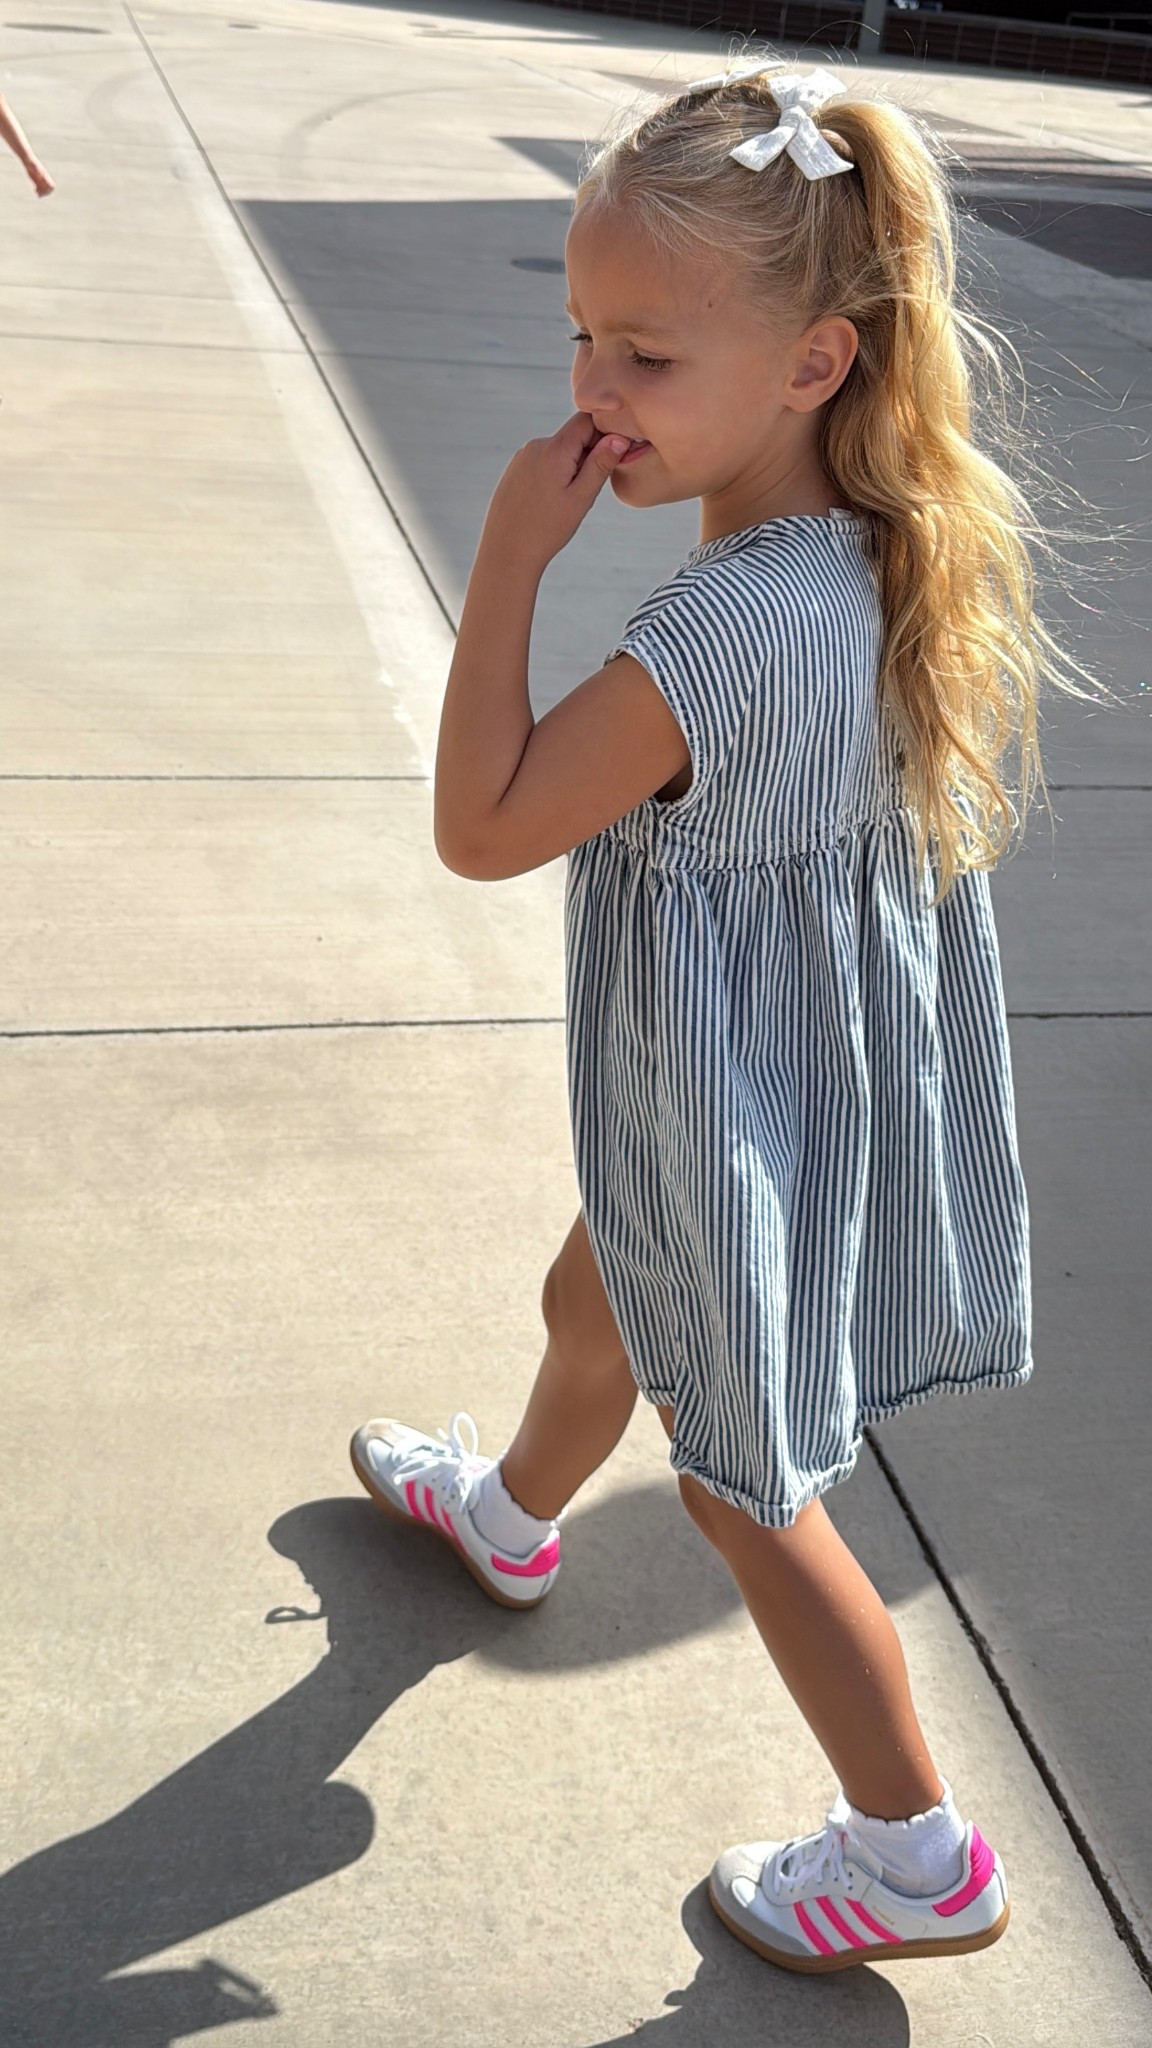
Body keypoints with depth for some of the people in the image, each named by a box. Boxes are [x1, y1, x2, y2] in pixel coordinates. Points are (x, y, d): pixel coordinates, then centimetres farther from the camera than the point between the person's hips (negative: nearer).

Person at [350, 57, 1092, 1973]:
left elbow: (481, 827, -27)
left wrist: (510, 553, -27)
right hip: (773, 1088, 9)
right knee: (589, 1307, 33)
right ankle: (513, 1519, 64)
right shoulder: (884, 554, -6)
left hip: (746, 1136, -9)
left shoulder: (728, 629, -36)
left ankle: (917, 1856, 28)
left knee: (747, 1485, 10)